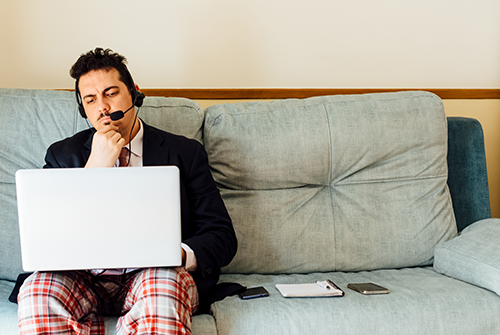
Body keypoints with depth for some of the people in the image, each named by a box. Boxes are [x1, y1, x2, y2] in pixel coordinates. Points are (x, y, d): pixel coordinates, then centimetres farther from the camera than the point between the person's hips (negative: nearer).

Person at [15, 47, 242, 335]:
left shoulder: (184, 153, 7)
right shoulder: (63, 155, 11)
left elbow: (222, 237, 3)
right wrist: (95, 167, -11)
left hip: (157, 275, -2)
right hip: (87, 276, 2)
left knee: (163, 285, -37)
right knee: (36, 291, -30)